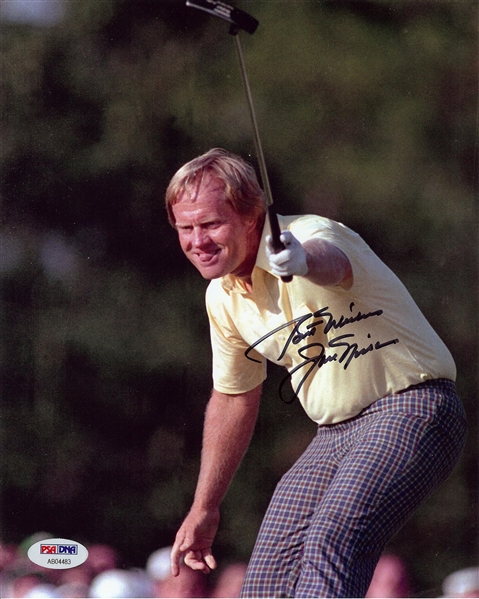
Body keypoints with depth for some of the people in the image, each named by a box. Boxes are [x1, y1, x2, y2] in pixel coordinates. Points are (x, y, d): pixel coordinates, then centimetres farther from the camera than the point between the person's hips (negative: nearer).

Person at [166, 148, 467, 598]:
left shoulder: (309, 235, -18)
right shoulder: (222, 296, 7)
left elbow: (329, 261, -46)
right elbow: (232, 398, 22)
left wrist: (302, 260, -71)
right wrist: (204, 508, 26)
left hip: (409, 409, -9)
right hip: (335, 436, 9)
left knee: (330, 545, -31)